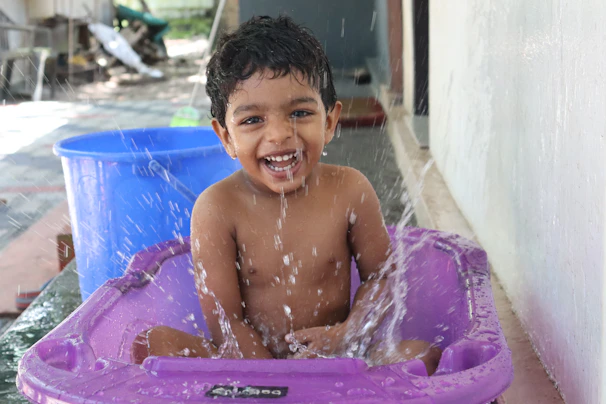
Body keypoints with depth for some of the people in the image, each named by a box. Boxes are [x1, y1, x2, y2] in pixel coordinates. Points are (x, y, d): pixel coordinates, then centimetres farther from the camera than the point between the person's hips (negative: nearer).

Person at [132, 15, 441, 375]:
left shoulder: (350, 192, -7)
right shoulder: (217, 209, -13)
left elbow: (381, 276, 5)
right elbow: (223, 320, -13)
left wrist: (348, 333, -14)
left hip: (335, 359, 1)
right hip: (247, 359, -1)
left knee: (425, 354, -21)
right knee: (152, 344, -24)